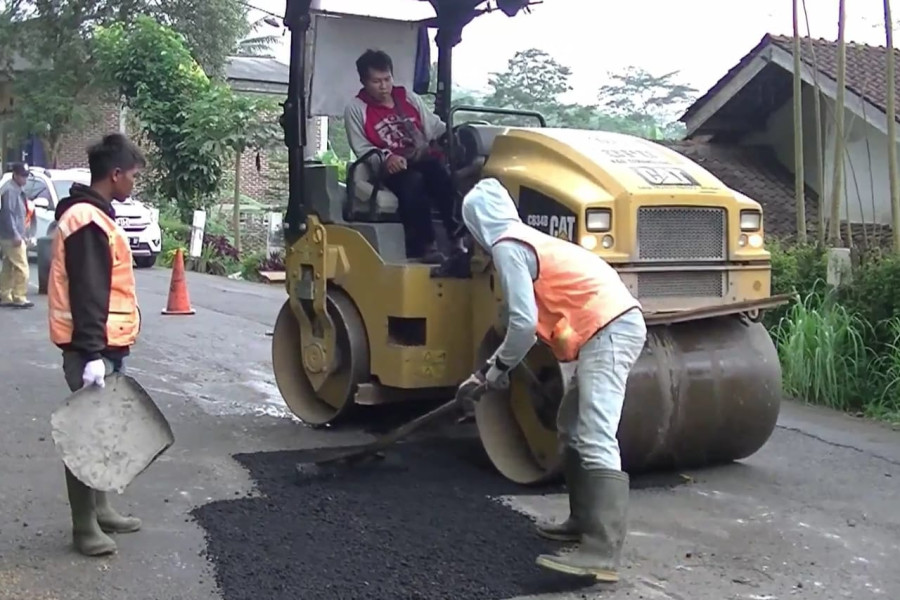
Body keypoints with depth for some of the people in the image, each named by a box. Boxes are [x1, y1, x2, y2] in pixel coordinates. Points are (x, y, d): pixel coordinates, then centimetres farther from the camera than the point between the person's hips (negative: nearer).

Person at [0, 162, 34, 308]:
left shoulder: (19, 190, 17)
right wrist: (15, 235, -23)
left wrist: (24, 234, 22)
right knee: (22, 268, -10)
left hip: (16, 236, 10)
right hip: (12, 236, -10)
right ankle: (19, 298, -8)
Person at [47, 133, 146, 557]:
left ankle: (99, 509, 27)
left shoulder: (93, 216, 15)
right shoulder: (87, 221, -17)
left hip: (104, 345, 10)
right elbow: (86, 294, -24)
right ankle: (84, 526, 5)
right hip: (92, 349, -10)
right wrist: (91, 354, -27)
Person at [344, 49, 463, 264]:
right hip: (391, 169, -3)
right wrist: (386, 158, -18)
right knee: (413, 182, -37)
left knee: (443, 174, -32)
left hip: (423, 160, 3)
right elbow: (362, 149, 1)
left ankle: (458, 236, -31)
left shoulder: (409, 98, 17)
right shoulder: (356, 109, 6)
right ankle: (426, 246, -33)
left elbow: (435, 127, 17)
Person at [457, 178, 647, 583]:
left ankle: (601, 554, -22)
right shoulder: (527, 239, 25)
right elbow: (533, 318, 28)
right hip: (617, 324, 10)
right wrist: (486, 373, 30)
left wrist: (499, 366, 5)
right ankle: (584, 520, 27)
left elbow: (524, 322, -13)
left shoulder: (507, 247, -5)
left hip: (607, 329, -10)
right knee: (572, 426, 20)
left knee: (596, 442, -17)